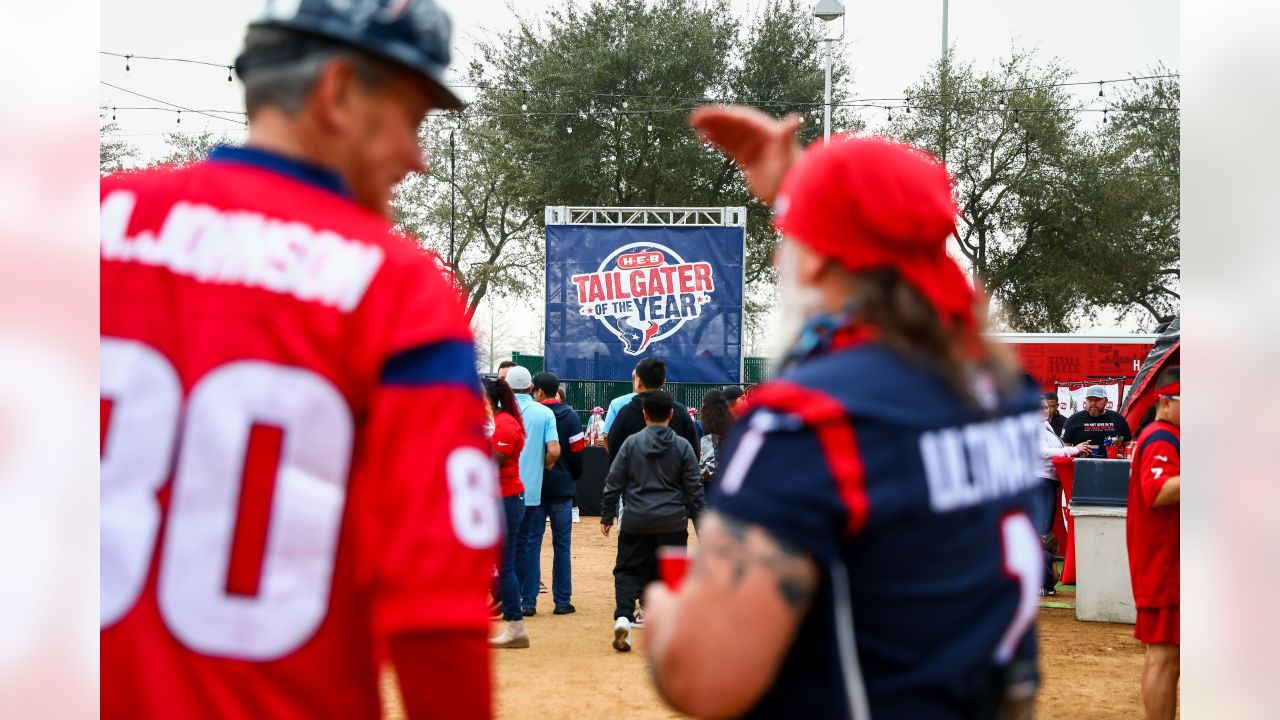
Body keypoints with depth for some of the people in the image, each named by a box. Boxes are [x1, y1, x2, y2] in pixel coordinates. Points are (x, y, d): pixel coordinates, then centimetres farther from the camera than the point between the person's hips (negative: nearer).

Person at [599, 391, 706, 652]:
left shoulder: (631, 443, 0)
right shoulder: (682, 446, 1)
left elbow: (613, 483, 2)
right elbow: (694, 489, 3)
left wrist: (607, 516, 10)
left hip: (637, 522, 0)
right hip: (673, 523, 0)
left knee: (628, 571, 6)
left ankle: (623, 616, -16)